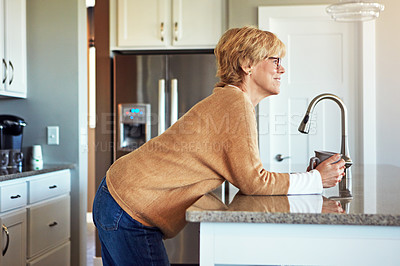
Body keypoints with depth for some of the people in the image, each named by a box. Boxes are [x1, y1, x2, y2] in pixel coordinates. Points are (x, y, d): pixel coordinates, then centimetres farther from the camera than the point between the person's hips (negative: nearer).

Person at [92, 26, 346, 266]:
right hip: (130, 212, -10)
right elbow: (254, 182, -19)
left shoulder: (228, 99, 13)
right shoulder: (236, 104, -18)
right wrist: (316, 180, -9)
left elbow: (245, 174, 12)